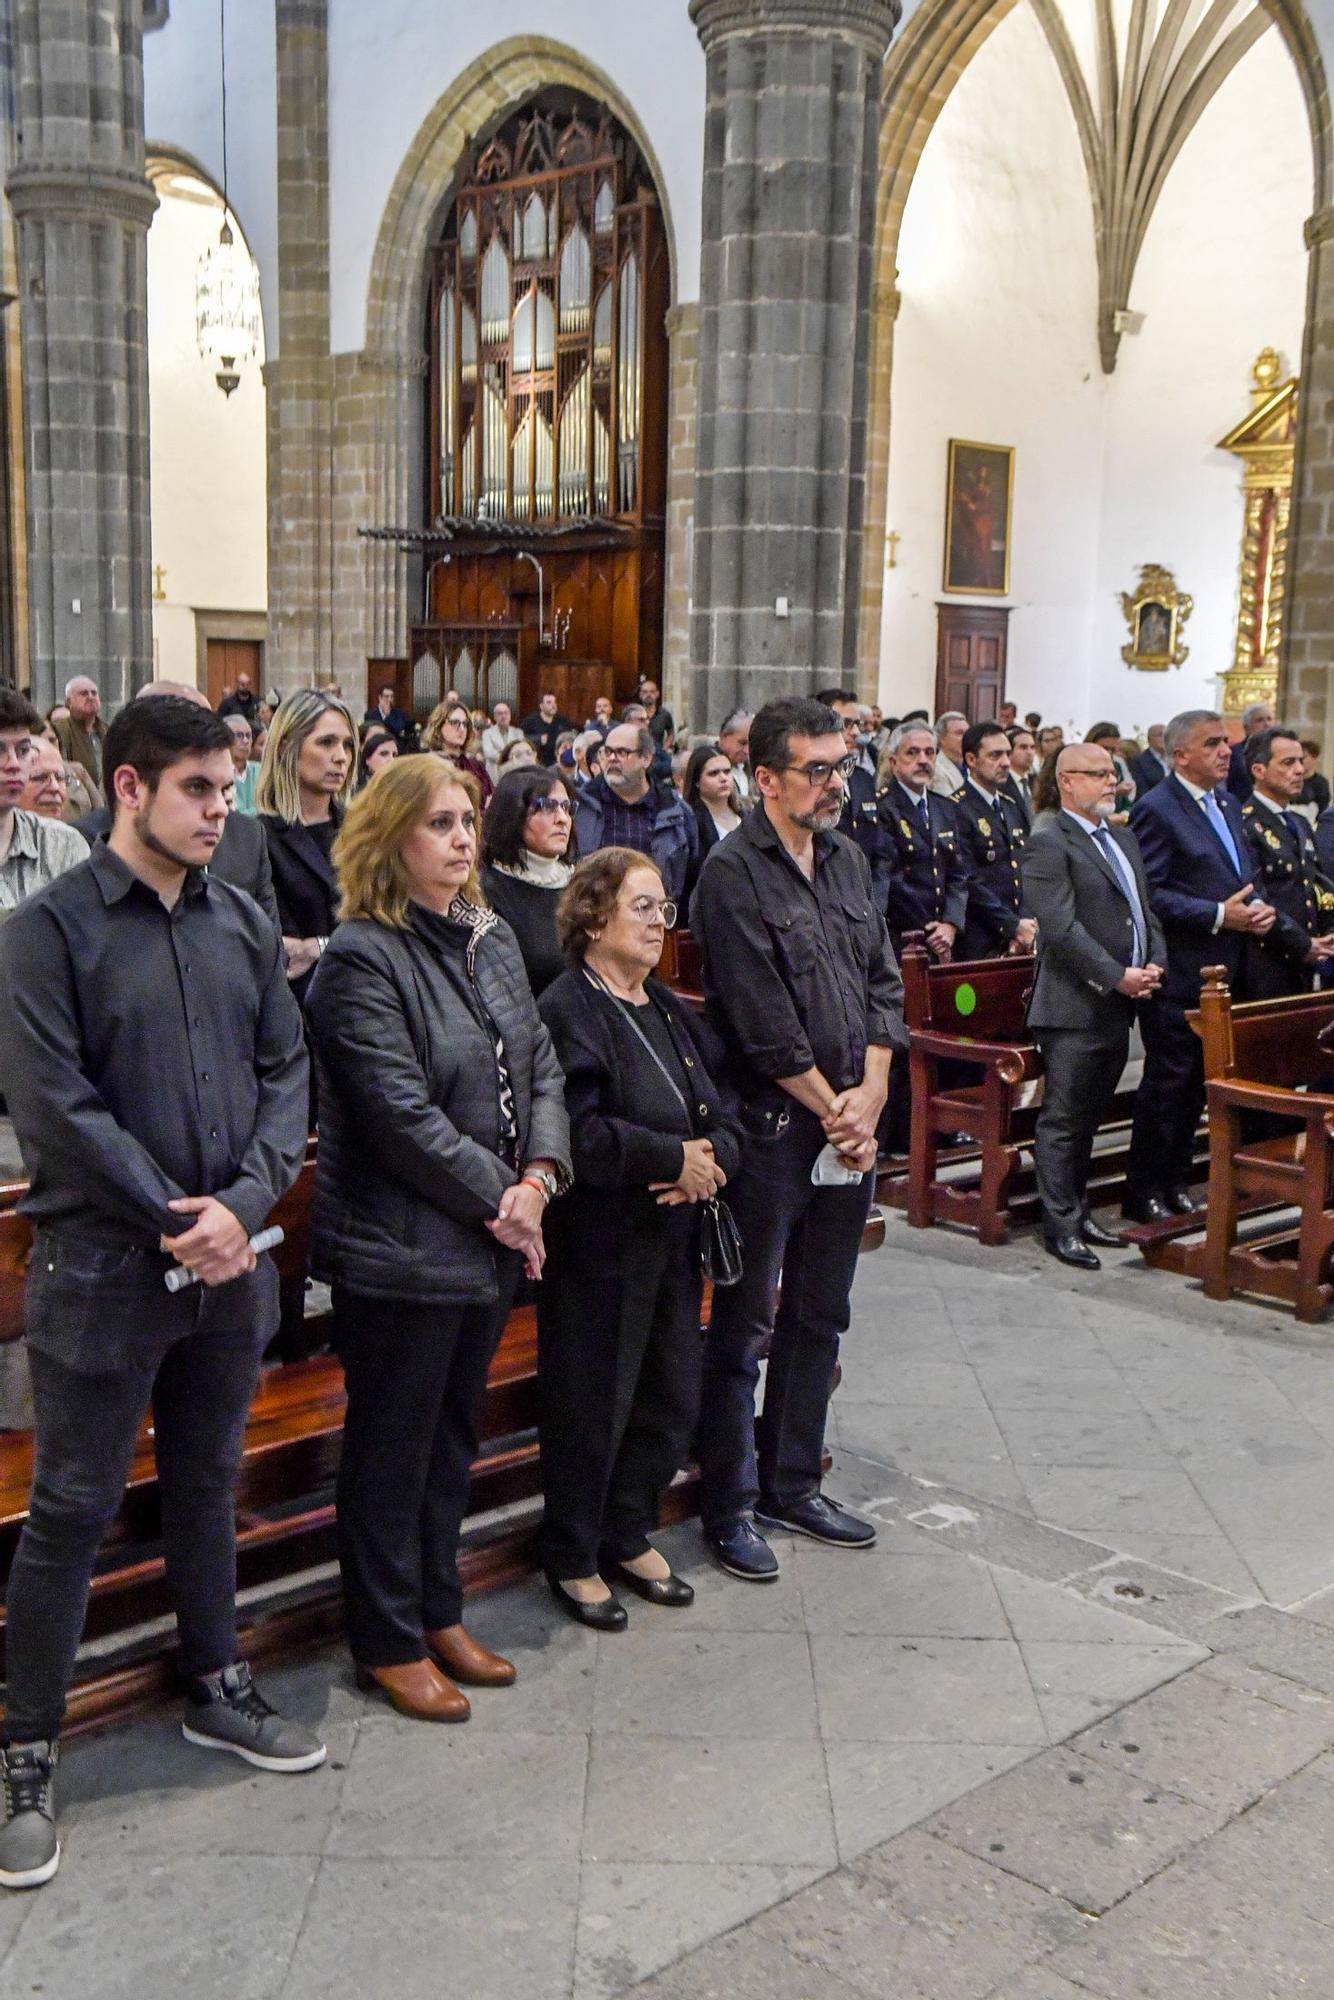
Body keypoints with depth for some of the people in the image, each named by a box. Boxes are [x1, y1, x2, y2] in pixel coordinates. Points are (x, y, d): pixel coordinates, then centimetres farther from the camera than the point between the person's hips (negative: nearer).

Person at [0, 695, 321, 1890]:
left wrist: (244, 1204, -10)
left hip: (229, 1261, 5)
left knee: (208, 1484, 19)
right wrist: (171, 1220, -15)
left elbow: (285, 1074, 5)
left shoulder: (245, 925, 6)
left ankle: (217, 1689, 37)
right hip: (103, 1267, -5)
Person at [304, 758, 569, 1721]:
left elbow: (541, 1066, 8)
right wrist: (499, 1196, -15)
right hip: (400, 1246, -8)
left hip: (491, 1240, 8)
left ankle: (439, 1613, 36)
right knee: (392, 1448, 7)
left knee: (455, 1434, 20)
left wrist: (540, 1175, -7)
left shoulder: (494, 940, 9)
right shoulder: (362, 958, -16)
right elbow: (401, 1113, -21)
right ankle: (390, 1643, 23)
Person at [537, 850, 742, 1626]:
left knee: (673, 1400, 15)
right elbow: (581, 1135, -25)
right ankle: (573, 1559, 23)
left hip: (673, 1241, 8)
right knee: (594, 1408, 3)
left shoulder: (670, 1010, 14)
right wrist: (677, 1158, -17)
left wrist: (711, 1163, -10)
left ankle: (630, 1537, 34)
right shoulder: (566, 1011, -14)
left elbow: (723, 1113, 12)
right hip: (599, 1248, -8)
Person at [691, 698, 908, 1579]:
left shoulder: (848, 858, 11)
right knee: (745, 1324, 3)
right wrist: (831, 1108, -9)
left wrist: (870, 1096, -3)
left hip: (850, 1124, 7)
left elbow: (884, 983, 10)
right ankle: (730, 1506, 15)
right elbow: (764, 1022, -16)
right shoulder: (732, 875, -12)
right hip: (772, 1127, -7)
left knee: (820, 1317, 16)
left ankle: (793, 1485, 30)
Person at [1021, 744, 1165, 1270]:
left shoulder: (1124, 840, 17)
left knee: (1089, 1117, 16)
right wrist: (1118, 977, -18)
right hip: (1074, 1008, -8)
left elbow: (1145, 912, 19)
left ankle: (1078, 1210, 26)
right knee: (1063, 1121, -1)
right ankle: (1061, 1226, 6)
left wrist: (1154, 964, 1)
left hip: (1117, 1007, 8)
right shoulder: (1048, 845, -10)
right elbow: (1061, 929, -18)